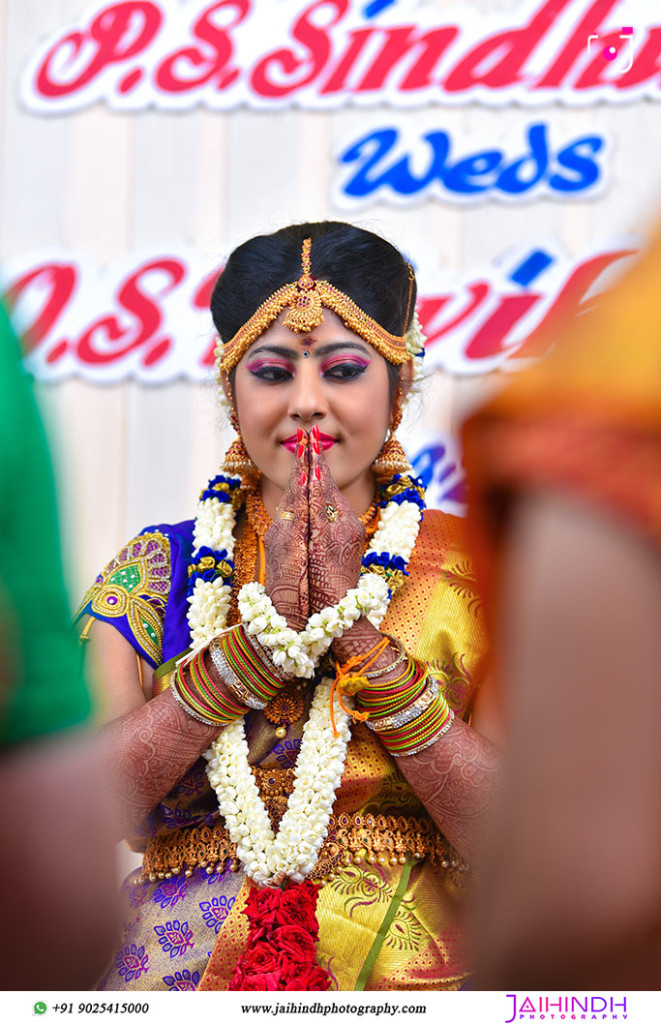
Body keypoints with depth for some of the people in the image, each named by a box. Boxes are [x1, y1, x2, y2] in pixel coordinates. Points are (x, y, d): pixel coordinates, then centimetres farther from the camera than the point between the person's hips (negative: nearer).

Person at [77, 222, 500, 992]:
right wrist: (265, 629, -10)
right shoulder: (154, 570, 6)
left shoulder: (471, 571, 4)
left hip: (407, 983, -1)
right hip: (181, 978, 1)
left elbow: (517, 840, -6)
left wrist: (359, 633, -11)